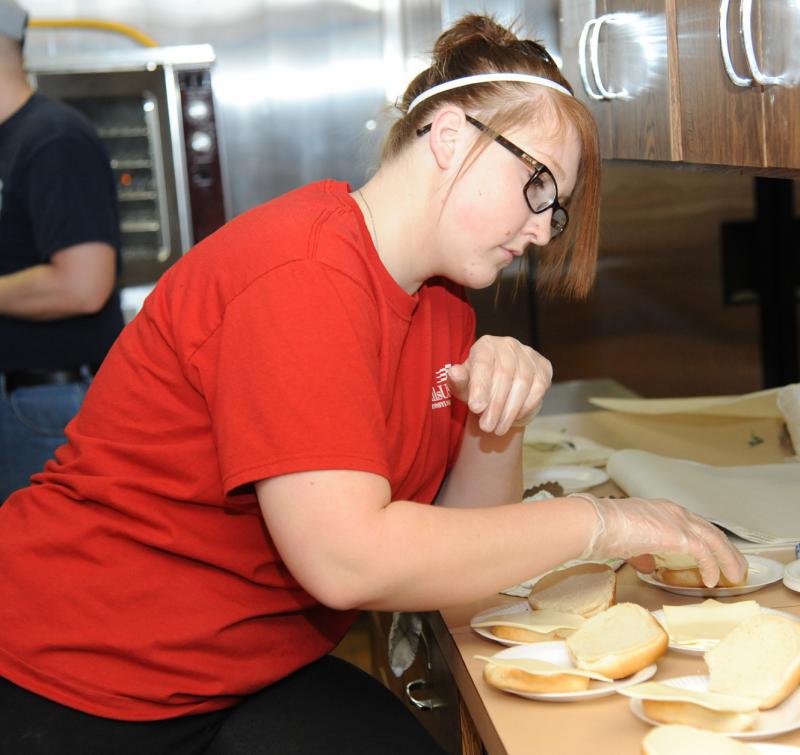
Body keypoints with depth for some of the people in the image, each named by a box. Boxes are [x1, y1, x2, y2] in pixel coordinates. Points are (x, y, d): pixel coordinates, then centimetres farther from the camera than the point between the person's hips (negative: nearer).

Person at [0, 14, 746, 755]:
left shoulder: (444, 303, 6)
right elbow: (346, 560, -29)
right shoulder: (303, 271, -22)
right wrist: (598, 521, -20)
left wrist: (501, 417, -13)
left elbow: (461, 530, 6)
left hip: (258, 672, 7)